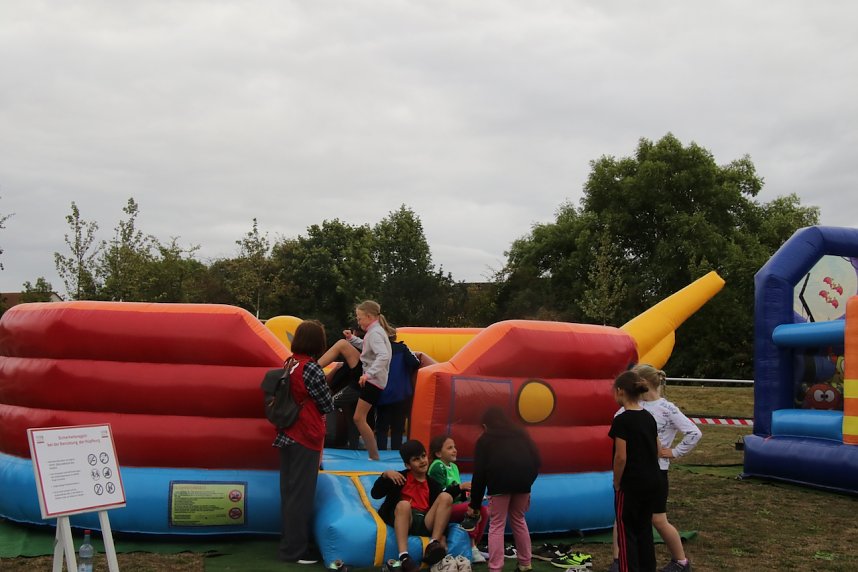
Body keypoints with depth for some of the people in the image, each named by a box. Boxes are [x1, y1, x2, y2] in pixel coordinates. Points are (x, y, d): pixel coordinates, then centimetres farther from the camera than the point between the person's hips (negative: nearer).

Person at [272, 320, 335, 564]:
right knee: (301, 494, 0)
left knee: (289, 492, 15)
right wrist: (325, 397, 11)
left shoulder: (290, 364, 4)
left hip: (287, 436, 8)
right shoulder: (311, 369, -17)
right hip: (305, 438, -8)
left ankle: (289, 543, 25)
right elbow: (328, 406, -8)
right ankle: (295, 550, 6)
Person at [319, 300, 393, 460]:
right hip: (367, 374, 10)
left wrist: (369, 374, -43)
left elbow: (383, 356, -36)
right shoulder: (375, 330, 9)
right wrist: (352, 339, 12)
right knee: (342, 343, 0)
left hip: (373, 381, -10)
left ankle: (374, 456, 5)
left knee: (359, 418, -6)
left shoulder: (375, 333, -21)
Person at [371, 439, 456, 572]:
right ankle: (403, 556, -46)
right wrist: (385, 475, -12)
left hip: (425, 522, 3)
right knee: (404, 504, -34)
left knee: (446, 497, -13)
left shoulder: (431, 483, 17)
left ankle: (434, 544, -27)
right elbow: (375, 494, 0)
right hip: (403, 520, -3)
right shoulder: (400, 477, 8)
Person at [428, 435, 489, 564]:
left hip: (455, 506, 8)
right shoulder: (437, 467, -12)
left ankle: (474, 546, -3)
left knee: (484, 511, -10)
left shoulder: (454, 467, 13)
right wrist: (460, 487, -19)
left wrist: (466, 492, -4)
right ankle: (471, 548, -16)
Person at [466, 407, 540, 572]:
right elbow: (536, 461, 15)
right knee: (518, 521, 22)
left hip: (499, 480, -3)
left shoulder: (485, 440, 21)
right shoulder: (520, 434, 28)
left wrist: (474, 504, 20)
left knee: (496, 525, 5)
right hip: (523, 479, 3)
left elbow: (479, 473, 16)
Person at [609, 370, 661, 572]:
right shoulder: (649, 417, 6)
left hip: (631, 485, -7)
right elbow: (657, 450, 11)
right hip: (652, 481, 7)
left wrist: (617, 483, -7)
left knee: (626, 532, 4)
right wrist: (648, 472, 17)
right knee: (644, 529, 17)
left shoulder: (621, 421, -17)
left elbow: (621, 457, -19)